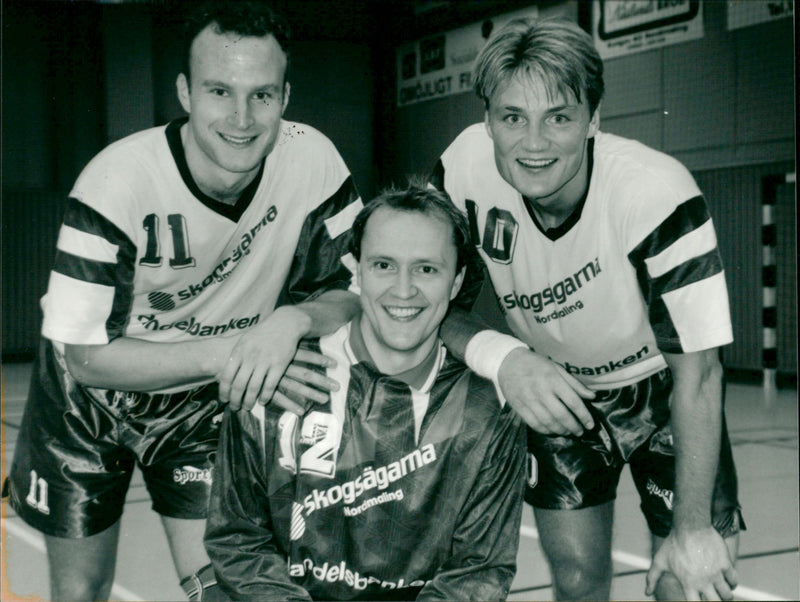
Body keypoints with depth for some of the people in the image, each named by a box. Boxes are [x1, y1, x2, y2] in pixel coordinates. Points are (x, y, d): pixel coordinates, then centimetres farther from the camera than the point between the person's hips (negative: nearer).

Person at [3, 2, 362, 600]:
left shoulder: (313, 160, -23)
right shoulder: (117, 181, -31)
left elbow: (354, 294, -12)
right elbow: (89, 356, -26)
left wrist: (292, 319, -34)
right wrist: (226, 351, -37)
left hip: (205, 404, 2)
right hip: (90, 400, -1)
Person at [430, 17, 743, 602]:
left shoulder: (657, 194, -32)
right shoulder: (467, 165, -23)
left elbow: (697, 372, -26)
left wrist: (693, 530, -22)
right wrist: (501, 354, -34)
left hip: (663, 393, -2)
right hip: (558, 391, 3)